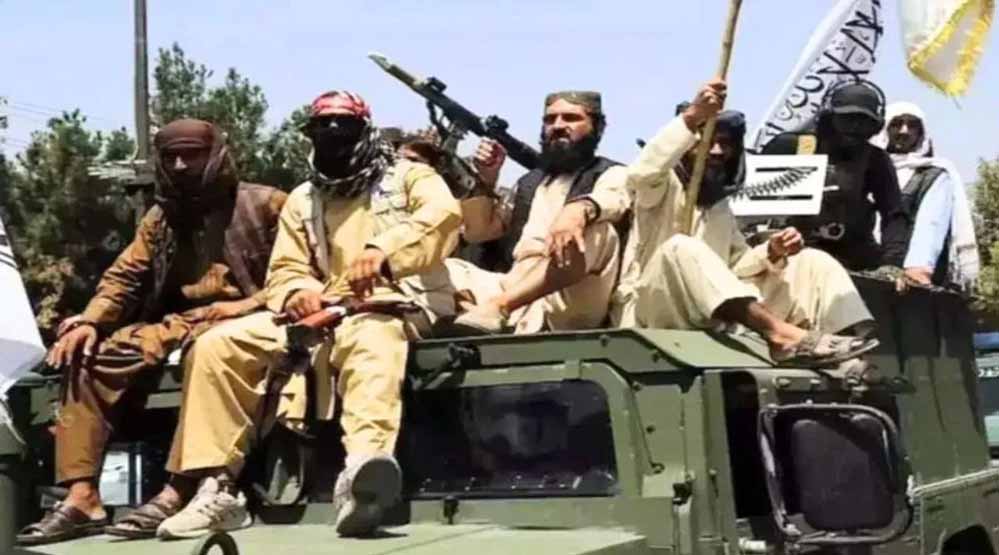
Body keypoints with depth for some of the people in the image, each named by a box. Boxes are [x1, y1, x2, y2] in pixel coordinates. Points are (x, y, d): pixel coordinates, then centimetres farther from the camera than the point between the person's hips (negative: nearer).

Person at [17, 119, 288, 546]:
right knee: (89, 358, -14)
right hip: (178, 323, 6)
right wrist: (90, 321, -5)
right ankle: (82, 497, -22)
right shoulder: (161, 218, 20)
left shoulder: (264, 204, 4)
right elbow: (125, 276, 13)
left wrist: (250, 303, -18)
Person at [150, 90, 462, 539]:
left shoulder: (407, 176, 9)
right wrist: (297, 292, -11)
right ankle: (217, 487, -17)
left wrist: (384, 250, -31)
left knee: (367, 335, -44)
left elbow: (444, 212, -13)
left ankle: (361, 473, -70)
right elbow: (284, 271, 16)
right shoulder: (302, 200, 23)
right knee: (217, 346, -13)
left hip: (394, 303, -5)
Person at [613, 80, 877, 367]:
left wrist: (771, 253, -3)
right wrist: (690, 118, -34)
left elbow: (735, 266, 19)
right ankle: (779, 334, -53)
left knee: (812, 263, -2)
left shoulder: (719, 205, 21)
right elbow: (639, 174, -26)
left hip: (719, 318, 7)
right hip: (656, 307, -7)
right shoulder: (666, 185, -1)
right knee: (682, 248, -38)